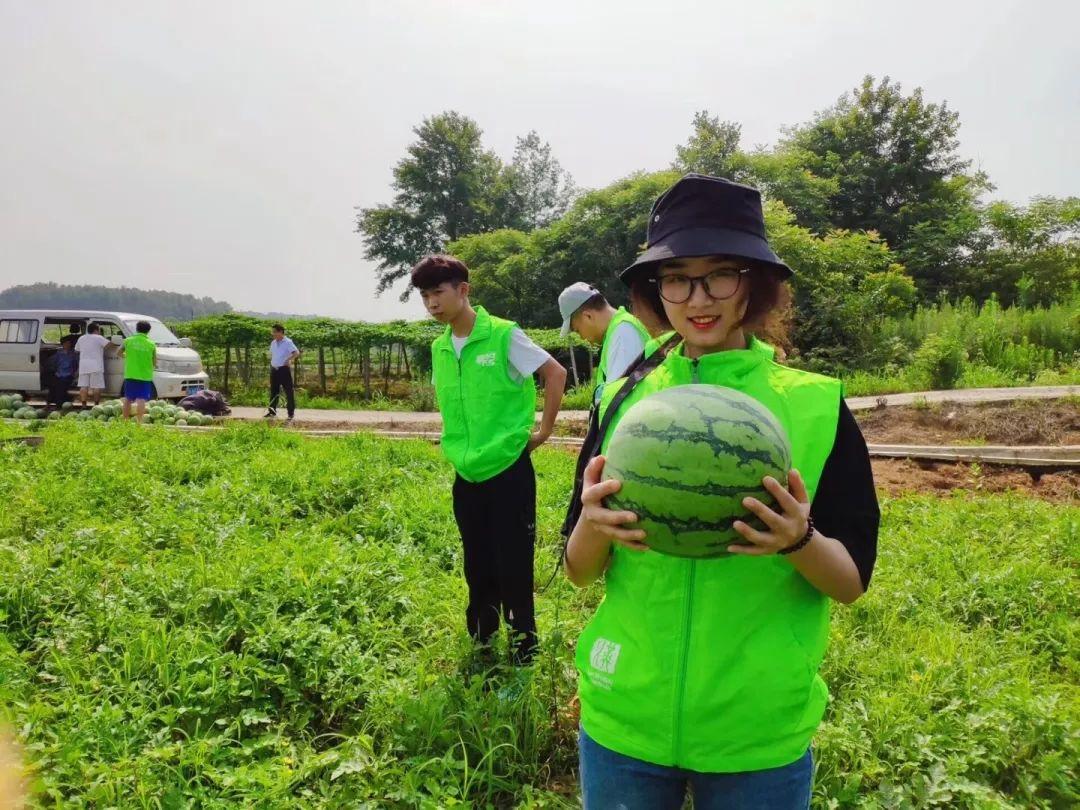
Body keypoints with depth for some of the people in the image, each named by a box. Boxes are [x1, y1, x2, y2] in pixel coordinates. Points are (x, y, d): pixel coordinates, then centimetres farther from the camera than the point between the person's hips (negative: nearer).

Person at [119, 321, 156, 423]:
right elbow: (154, 361, 3)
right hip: (145, 375, -2)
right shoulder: (151, 344, -2)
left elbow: (119, 353, 14)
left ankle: (125, 420, 19)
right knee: (141, 399, -7)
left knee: (128, 399, 13)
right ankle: (139, 421, -16)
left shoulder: (128, 341, 1)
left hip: (130, 375, 2)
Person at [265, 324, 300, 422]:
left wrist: (290, 359, -35)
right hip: (274, 369, 7)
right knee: (274, 391, 11)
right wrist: (271, 364, 15)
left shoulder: (288, 342, -9)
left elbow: (297, 352, -21)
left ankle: (291, 413, 3)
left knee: (289, 391, -2)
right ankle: (272, 411, 19)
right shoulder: (273, 343, 13)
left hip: (284, 369, -7)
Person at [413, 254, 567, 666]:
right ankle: (480, 649, 32)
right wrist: (459, 441, 13)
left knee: (514, 569, 3)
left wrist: (543, 431, -7)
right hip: (466, 476, 6)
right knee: (478, 570, 16)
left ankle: (524, 656, 19)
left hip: (509, 471, -5)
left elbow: (556, 374, -9)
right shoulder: (439, 348, 6)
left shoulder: (504, 335, -12)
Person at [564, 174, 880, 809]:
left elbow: (852, 581, -4)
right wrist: (593, 526, -22)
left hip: (761, 733, -1)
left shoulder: (817, 405, -7)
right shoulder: (623, 399, -4)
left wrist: (801, 540, -25)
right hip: (624, 719, 1)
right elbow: (580, 571, 0)